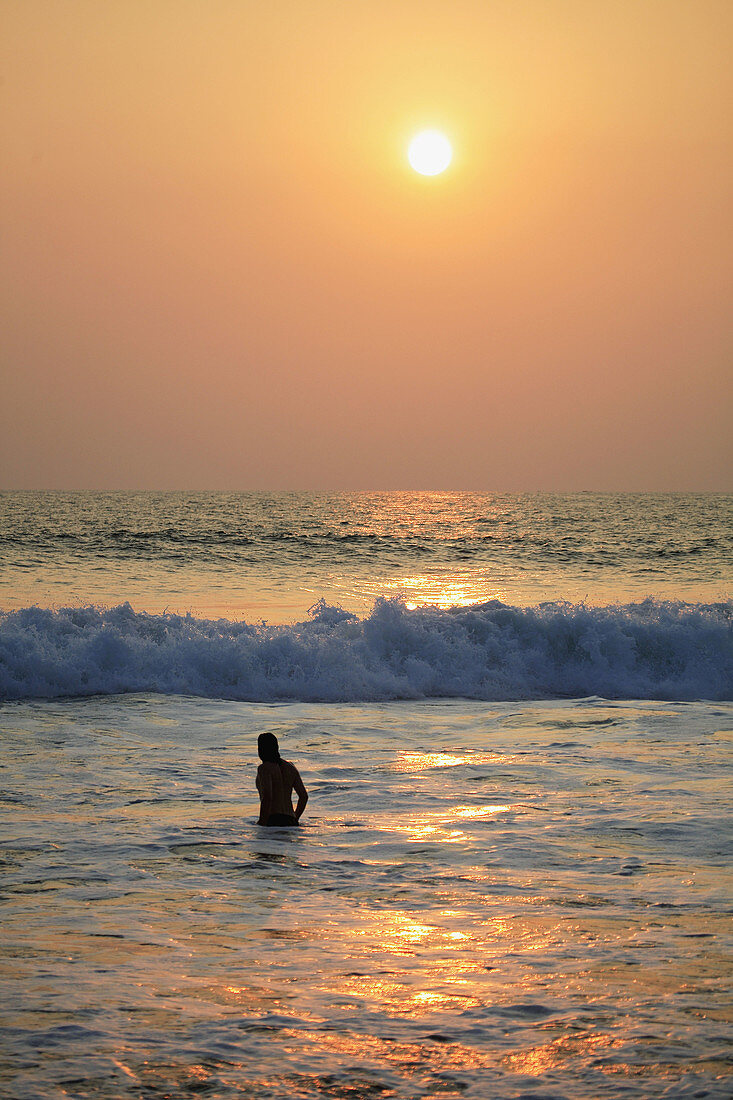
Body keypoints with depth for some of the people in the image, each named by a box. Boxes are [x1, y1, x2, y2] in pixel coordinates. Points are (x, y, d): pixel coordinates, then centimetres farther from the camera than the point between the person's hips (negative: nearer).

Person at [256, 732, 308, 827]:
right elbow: (304, 796, 17)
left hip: (272, 822, -7)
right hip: (290, 821, 7)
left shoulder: (264, 769, -4)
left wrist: (262, 824, -13)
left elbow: (267, 797, -17)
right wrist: (295, 819, 26)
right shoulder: (290, 767, 15)